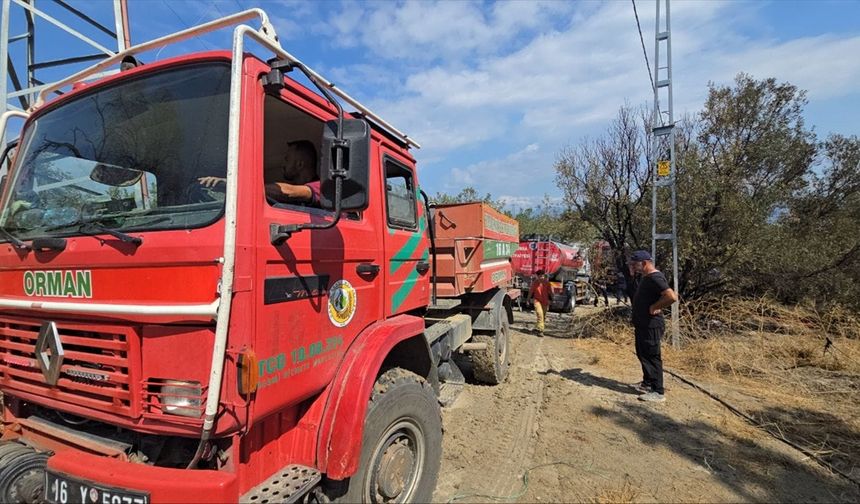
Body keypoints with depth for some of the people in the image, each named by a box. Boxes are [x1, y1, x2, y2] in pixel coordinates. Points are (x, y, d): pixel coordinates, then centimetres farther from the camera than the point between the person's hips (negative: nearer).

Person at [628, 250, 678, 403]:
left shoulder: (655, 278, -20)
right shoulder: (646, 277, 12)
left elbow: (672, 297, -33)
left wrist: (654, 307, -21)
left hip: (651, 326, -10)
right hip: (643, 325, 10)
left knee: (652, 357, -2)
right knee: (642, 354, 20)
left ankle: (658, 392, 7)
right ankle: (647, 383, 34)